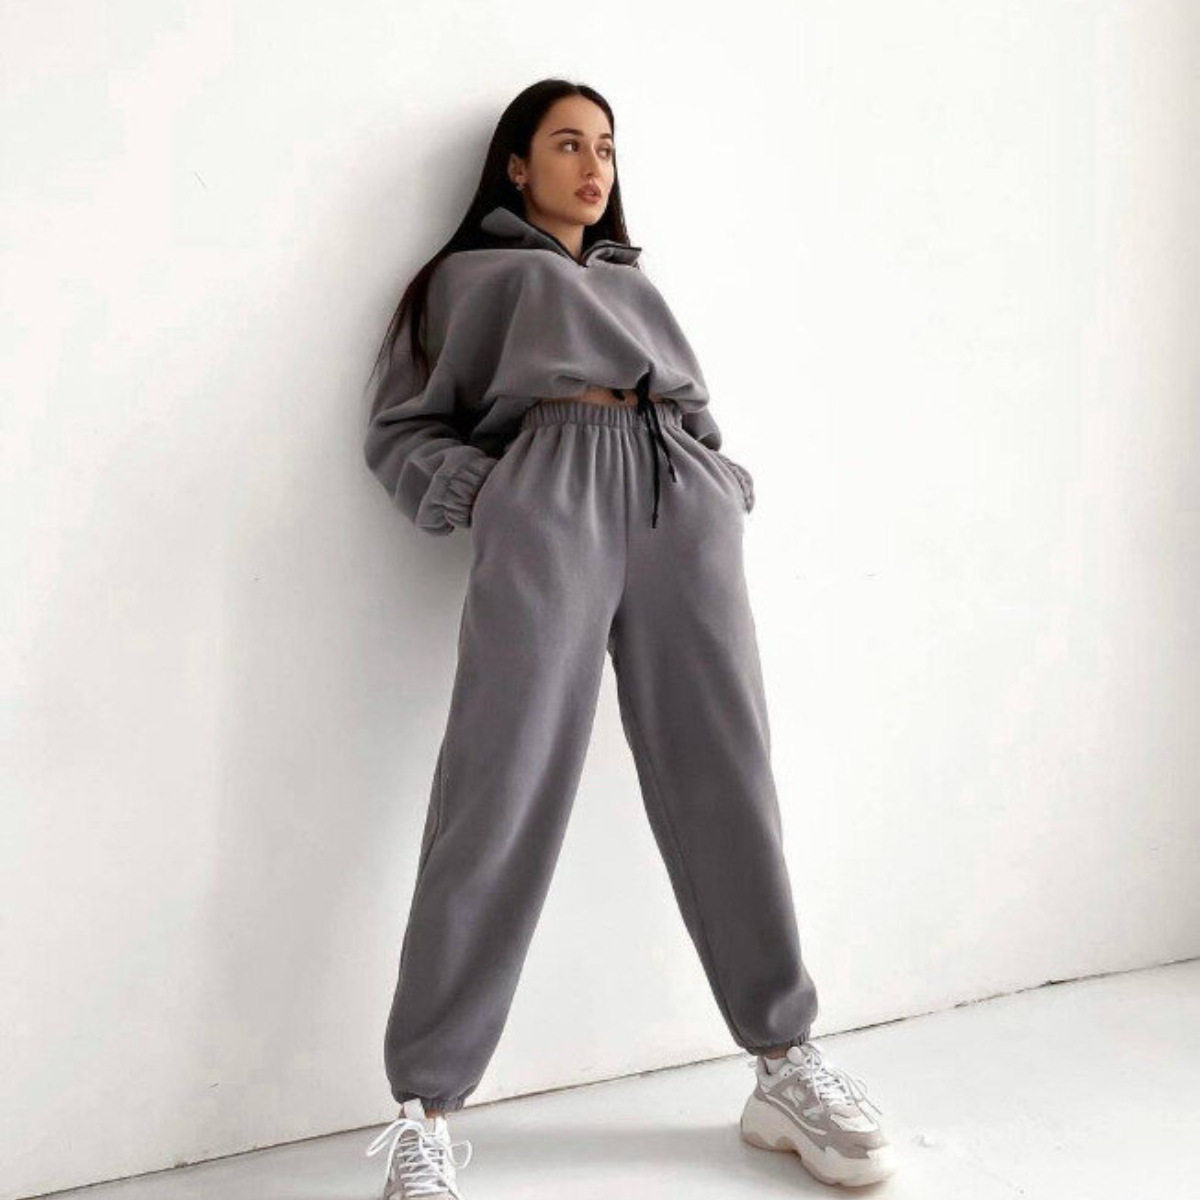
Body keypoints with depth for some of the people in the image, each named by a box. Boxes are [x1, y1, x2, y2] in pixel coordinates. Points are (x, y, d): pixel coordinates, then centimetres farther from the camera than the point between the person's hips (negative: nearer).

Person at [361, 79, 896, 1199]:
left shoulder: (634, 282, 37)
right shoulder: (467, 275, 26)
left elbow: (699, 409, 29)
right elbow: (401, 427, 17)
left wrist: (729, 488, 7)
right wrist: (472, 489, -4)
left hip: (680, 495, 4)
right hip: (547, 491, -3)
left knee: (725, 776, -4)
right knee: (503, 789, -14)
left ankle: (787, 1067, 5)